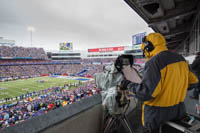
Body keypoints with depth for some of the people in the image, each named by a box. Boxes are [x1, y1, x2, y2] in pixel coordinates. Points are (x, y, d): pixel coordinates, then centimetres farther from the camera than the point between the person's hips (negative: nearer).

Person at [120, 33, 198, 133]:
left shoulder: (154, 62, -25)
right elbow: (193, 81, 11)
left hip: (157, 114, -7)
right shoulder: (181, 59, 0)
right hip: (178, 110, 7)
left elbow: (145, 93, -31)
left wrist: (128, 84, -15)